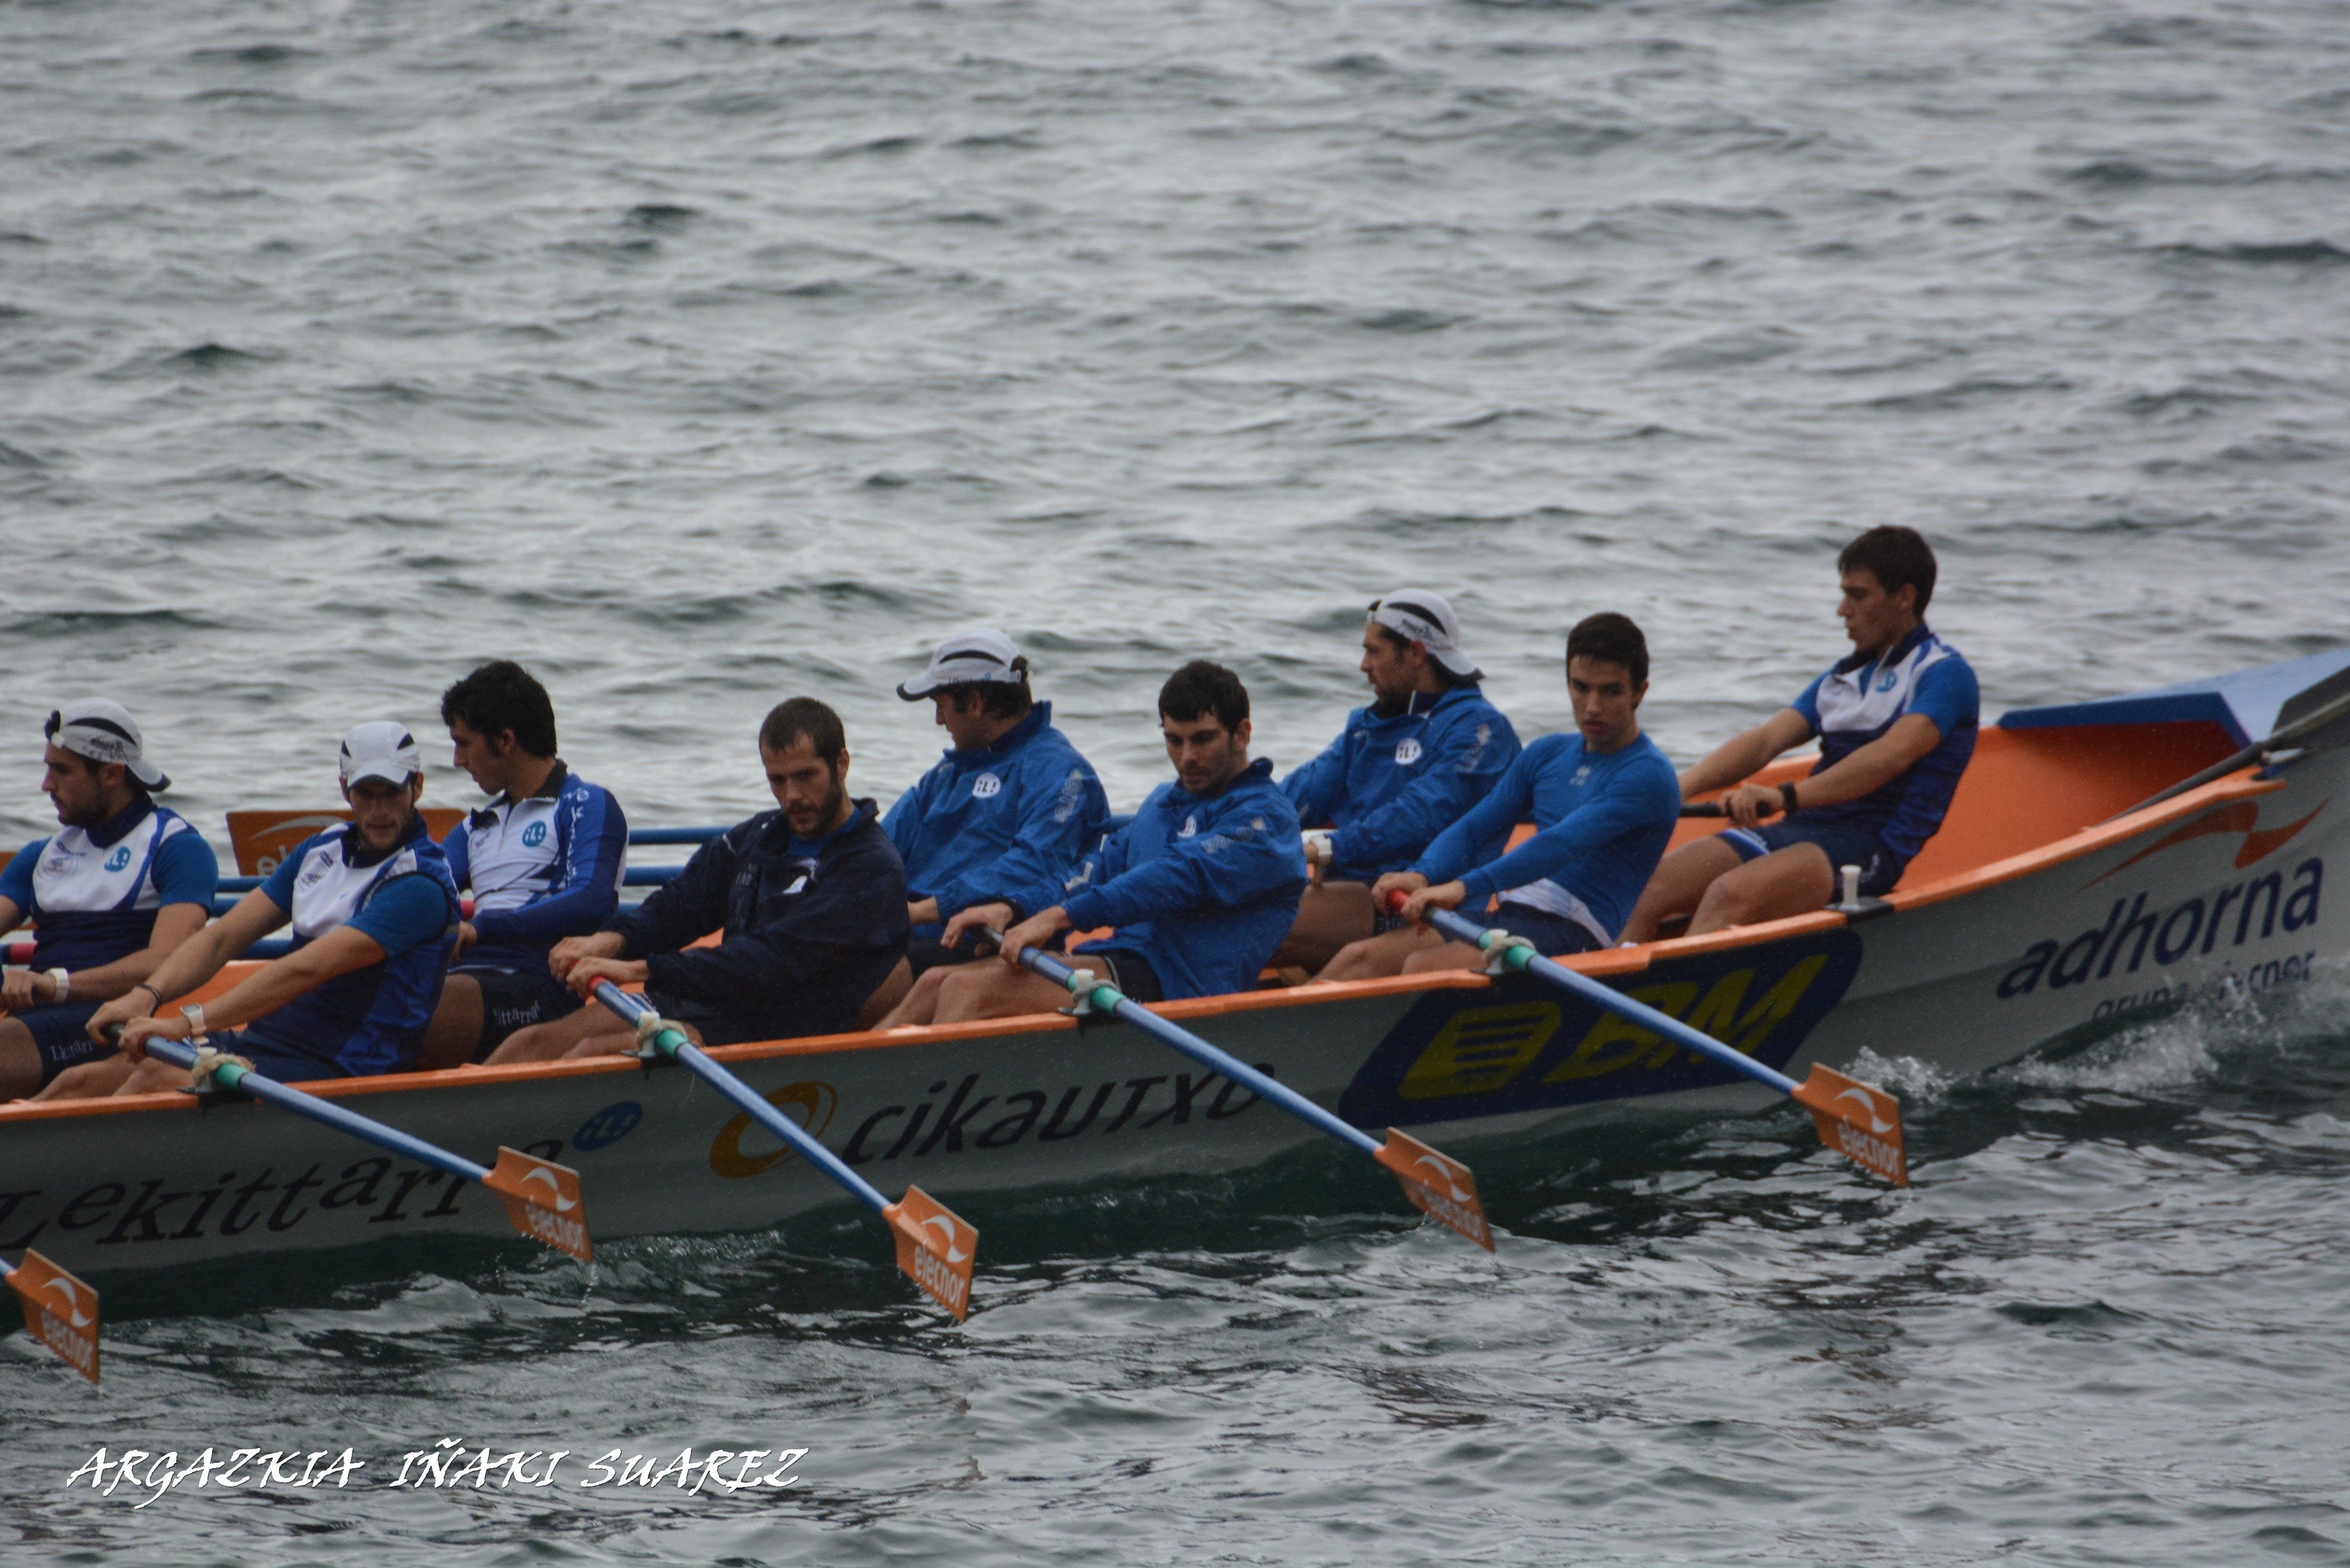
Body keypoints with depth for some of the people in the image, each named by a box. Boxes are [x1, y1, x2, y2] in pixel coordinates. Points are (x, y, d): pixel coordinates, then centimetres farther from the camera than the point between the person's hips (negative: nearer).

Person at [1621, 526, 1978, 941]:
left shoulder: (1945, 674, -2)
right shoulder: (1842, 677, 24)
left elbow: (1891, 756, -20)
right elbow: (1766, 740, 11)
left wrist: (1786, 797, -31)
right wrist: (1683, 787, -7)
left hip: (1871, 848, -7)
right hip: (1795, 830, 7)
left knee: (1731, 895, -34)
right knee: (1645, 891, -16)